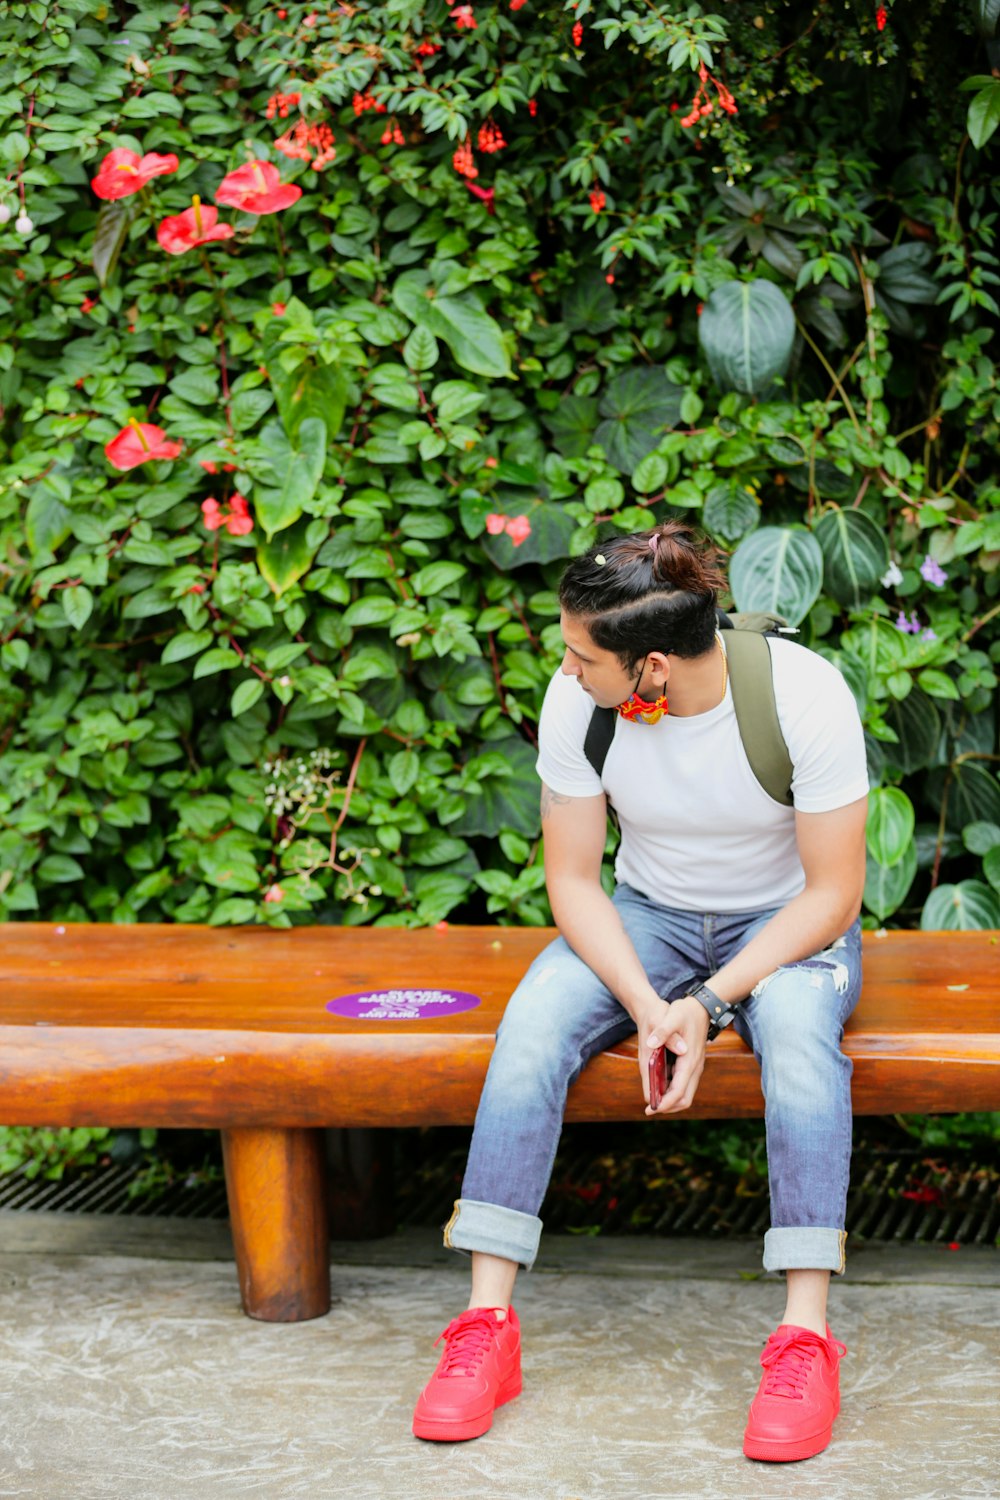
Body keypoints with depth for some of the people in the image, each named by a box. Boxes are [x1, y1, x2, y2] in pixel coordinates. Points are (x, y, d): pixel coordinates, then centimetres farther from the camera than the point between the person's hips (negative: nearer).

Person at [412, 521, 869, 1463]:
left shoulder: (803, 695, -24)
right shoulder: (576, 702, -17)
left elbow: (833, 893, -18)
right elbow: (572, 879, -9)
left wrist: (710, 1004, -28)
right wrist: (648, 1007, -25)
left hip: (786, 922, -2)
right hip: (646, 917, 2)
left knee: (796, 1020, -37)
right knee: (535, 1018, -28)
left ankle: (806, 1339, -37)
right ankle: (487, 1324, -27)